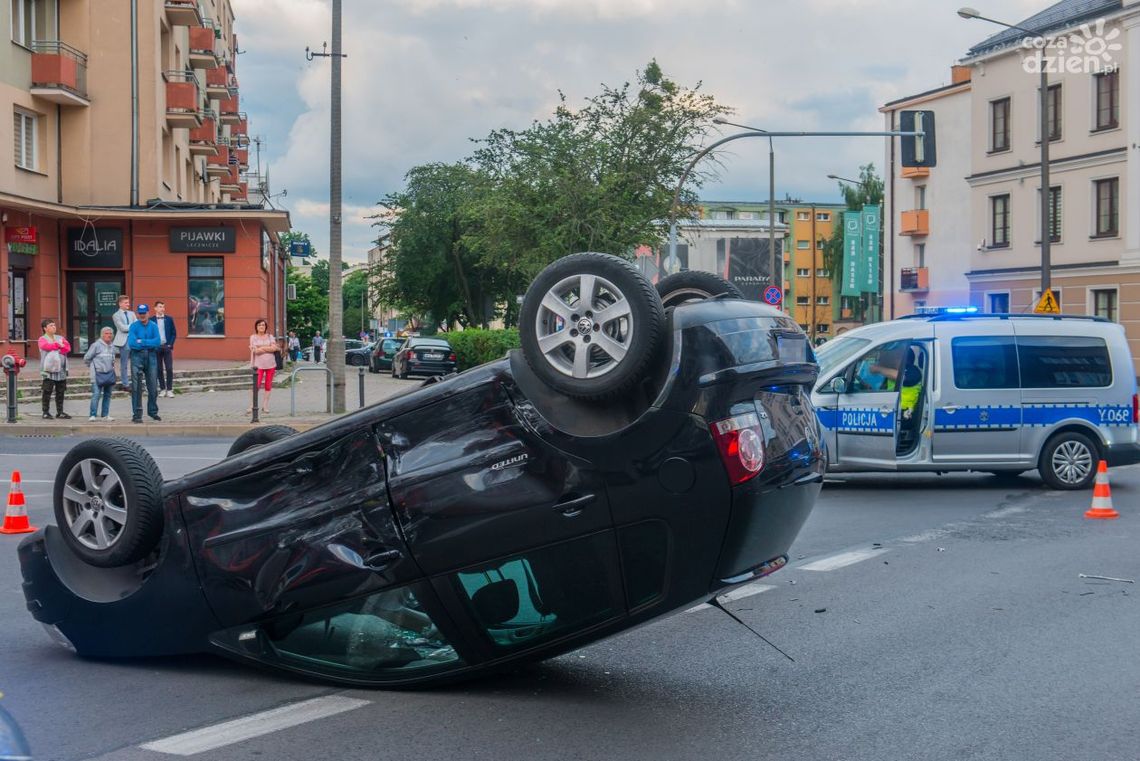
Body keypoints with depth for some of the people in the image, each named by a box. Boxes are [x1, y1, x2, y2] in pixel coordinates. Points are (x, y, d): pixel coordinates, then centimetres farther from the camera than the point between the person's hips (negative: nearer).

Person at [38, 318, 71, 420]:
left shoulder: (60, 338, 15)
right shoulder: (42, 339, 1)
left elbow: (68, 348, -1)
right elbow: (47, 346, -20)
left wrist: (55, 348, -15)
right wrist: (59, 345, -10)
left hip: (61, 369, 5)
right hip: (48, 369, -5)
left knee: (60, 392, 8)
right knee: (47, 392, -3)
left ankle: (60, 412, 14)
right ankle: (46, 412, 3)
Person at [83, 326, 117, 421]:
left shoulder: (112, 346, 12)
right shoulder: (96, 345, -7)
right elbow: (86, 358, -2)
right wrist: (93, 366, 6)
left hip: (110, 373, 6)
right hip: (98, 374, -6)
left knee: (107, 395, 9)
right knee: (96, 394, -12)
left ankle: (105, 415, 15)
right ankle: (93, 415, -11)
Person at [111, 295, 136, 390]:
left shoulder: (132, 314, 15)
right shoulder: (116, 315, 0)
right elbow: (122, 328, -11)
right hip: (124, 342, -5)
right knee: (124, 364, 0)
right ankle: (124, 384, 6)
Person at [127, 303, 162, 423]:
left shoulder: (153, 326, 4)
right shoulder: (134, 326, -1)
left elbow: (157, 342, -10)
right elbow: (131, 343, -15)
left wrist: (142, 341, -14)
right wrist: (149, 343, -11)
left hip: (151, 358, 2)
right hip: (137, 357, -2)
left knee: (153, 386, 9)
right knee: (136, 387, -6)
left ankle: (153, 411, 26)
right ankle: (137, 414, -4)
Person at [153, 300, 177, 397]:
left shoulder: (169, 319, 5)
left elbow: (174, 333, 6)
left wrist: (170, 344, -3)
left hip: (167, 346, 0)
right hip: (156, 347, 0)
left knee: (169, 369, -5)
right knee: (159, 369, 4)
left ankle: (169, 390, -2)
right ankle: (162, 389, 11)